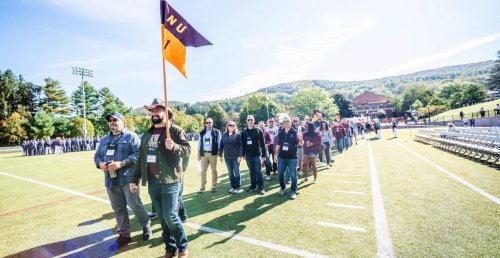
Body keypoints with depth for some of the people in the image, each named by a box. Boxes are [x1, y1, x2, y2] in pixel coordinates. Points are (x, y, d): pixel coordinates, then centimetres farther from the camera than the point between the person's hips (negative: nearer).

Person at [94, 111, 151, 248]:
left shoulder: (131, 136, -4)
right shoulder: (105, 139, 17)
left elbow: (138, 154, -15)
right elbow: (97, 156, 20)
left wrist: (121, 163, -24)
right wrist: (100, 163, -4)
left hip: (128, 179, -6)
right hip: (110, 180, 6)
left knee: (134, 205, -2)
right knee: (118, 209, 12)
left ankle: (146, 226, 23)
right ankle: (124, 234, 26)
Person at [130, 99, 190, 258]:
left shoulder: (175, 130, -3)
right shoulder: (147, 134, 14)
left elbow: (187, 149, -8)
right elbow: (141, 158, 16)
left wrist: (174, 147, -27)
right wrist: (135, 179, 14)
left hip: (170, 180, -5)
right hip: (152, 181, 6)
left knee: (170, 216, -6)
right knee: (162, 217, 13)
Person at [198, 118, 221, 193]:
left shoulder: (216, 132, 1)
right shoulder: (202, 133, 10)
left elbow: (219, 143, 0)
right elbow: (199, 144, 12)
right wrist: (198, 154, 8)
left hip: (213, 154, -3)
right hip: (204, 154, 3)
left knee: (214, 170, 4)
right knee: (203, 170, 6)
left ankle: (214, 186, 13)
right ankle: (202, 187, 14)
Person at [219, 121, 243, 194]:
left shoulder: (237, 135, -3)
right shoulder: (224, 135, 7)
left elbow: (241, 146, -7)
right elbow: (221, 145, 9)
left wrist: (240, 156, -14)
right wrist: (220, 155, 4)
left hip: (236, 157, -3)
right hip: (227, 157, 4)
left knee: (236, 172, 4)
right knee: (230, 173, 10)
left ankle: (238, 187, 14)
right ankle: (232, 187, 21)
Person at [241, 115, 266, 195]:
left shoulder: (258, 130, -4)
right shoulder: (244, 131, 4)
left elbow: (262, 143, -5)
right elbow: (242, 143, 8)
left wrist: (264, 155, -8)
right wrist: (243, 154, 7)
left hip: (257, 155, -3)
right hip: (248, 155, 3)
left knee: (258, 171, 2)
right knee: (251, 171, 13)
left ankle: (261, 187, 11)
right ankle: (253, 186, 25)